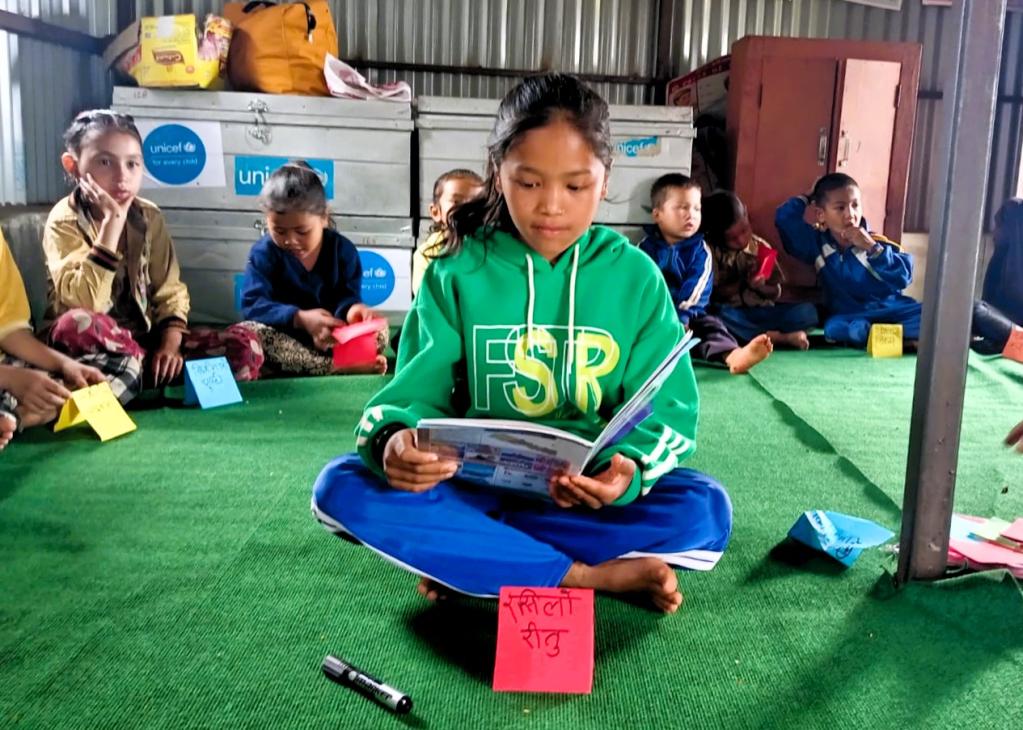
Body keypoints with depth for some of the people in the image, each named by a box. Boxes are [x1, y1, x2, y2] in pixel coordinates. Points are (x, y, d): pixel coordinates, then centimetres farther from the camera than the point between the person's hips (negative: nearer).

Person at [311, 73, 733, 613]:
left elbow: (667, 410, -4)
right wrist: (393, 441, -31)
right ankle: (587, 576, -23)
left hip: (591, 491, 0)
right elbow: (415, 393, -6)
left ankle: (465, 558, -19)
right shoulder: (457, 273, -3)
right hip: (477, 480, 0)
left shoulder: (635, 276, -2)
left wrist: (628, 470, -27)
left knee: (706, 511, -26)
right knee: (341, 487, -24)